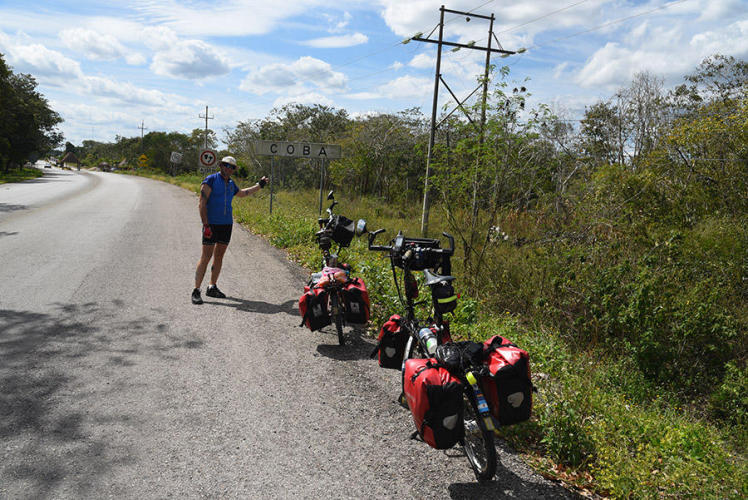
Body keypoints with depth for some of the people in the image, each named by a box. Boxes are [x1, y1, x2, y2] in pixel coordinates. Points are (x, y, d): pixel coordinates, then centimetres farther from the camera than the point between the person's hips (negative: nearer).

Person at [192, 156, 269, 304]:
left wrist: (259, 185, 39)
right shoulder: (210, 180, -6)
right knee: (206, 256, -10)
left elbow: (242, 193, 37)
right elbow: (202, 204, -11)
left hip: (227, 224, 7)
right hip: (212, 224, -6)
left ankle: (212, 287, 19)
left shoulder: (231, 184, 14)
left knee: (219, 256, 9)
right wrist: (206, 225, -19)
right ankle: (196, 291, -7)